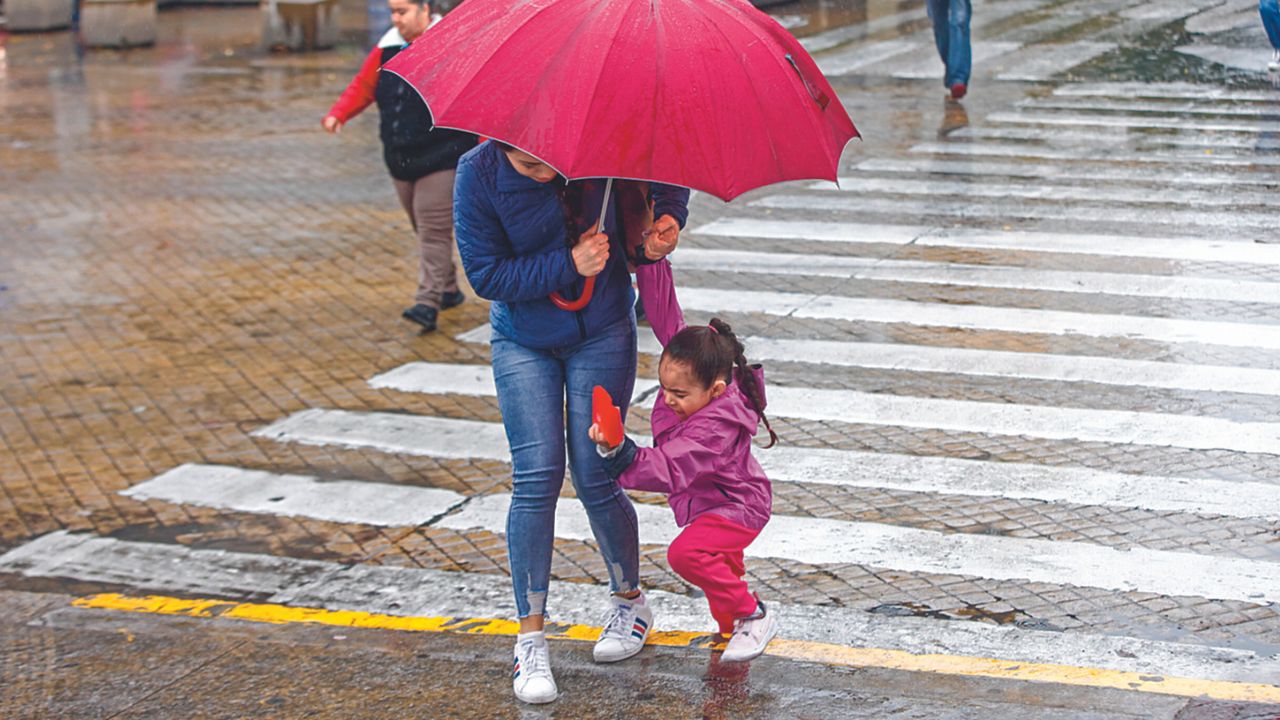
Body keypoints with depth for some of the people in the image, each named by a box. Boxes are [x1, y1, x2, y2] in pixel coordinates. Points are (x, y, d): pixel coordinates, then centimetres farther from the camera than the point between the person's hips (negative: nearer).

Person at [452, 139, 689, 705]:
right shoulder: (479, 175, -19)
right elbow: (485, 275, -15)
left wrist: (666, 219, -14)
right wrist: (568, 266, -24)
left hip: (602, 334, 0)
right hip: (523, 342, 0)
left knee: (595, 478, -2)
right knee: (536, 477, -9)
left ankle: (630, 602, 24)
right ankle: (530, 640, 1)